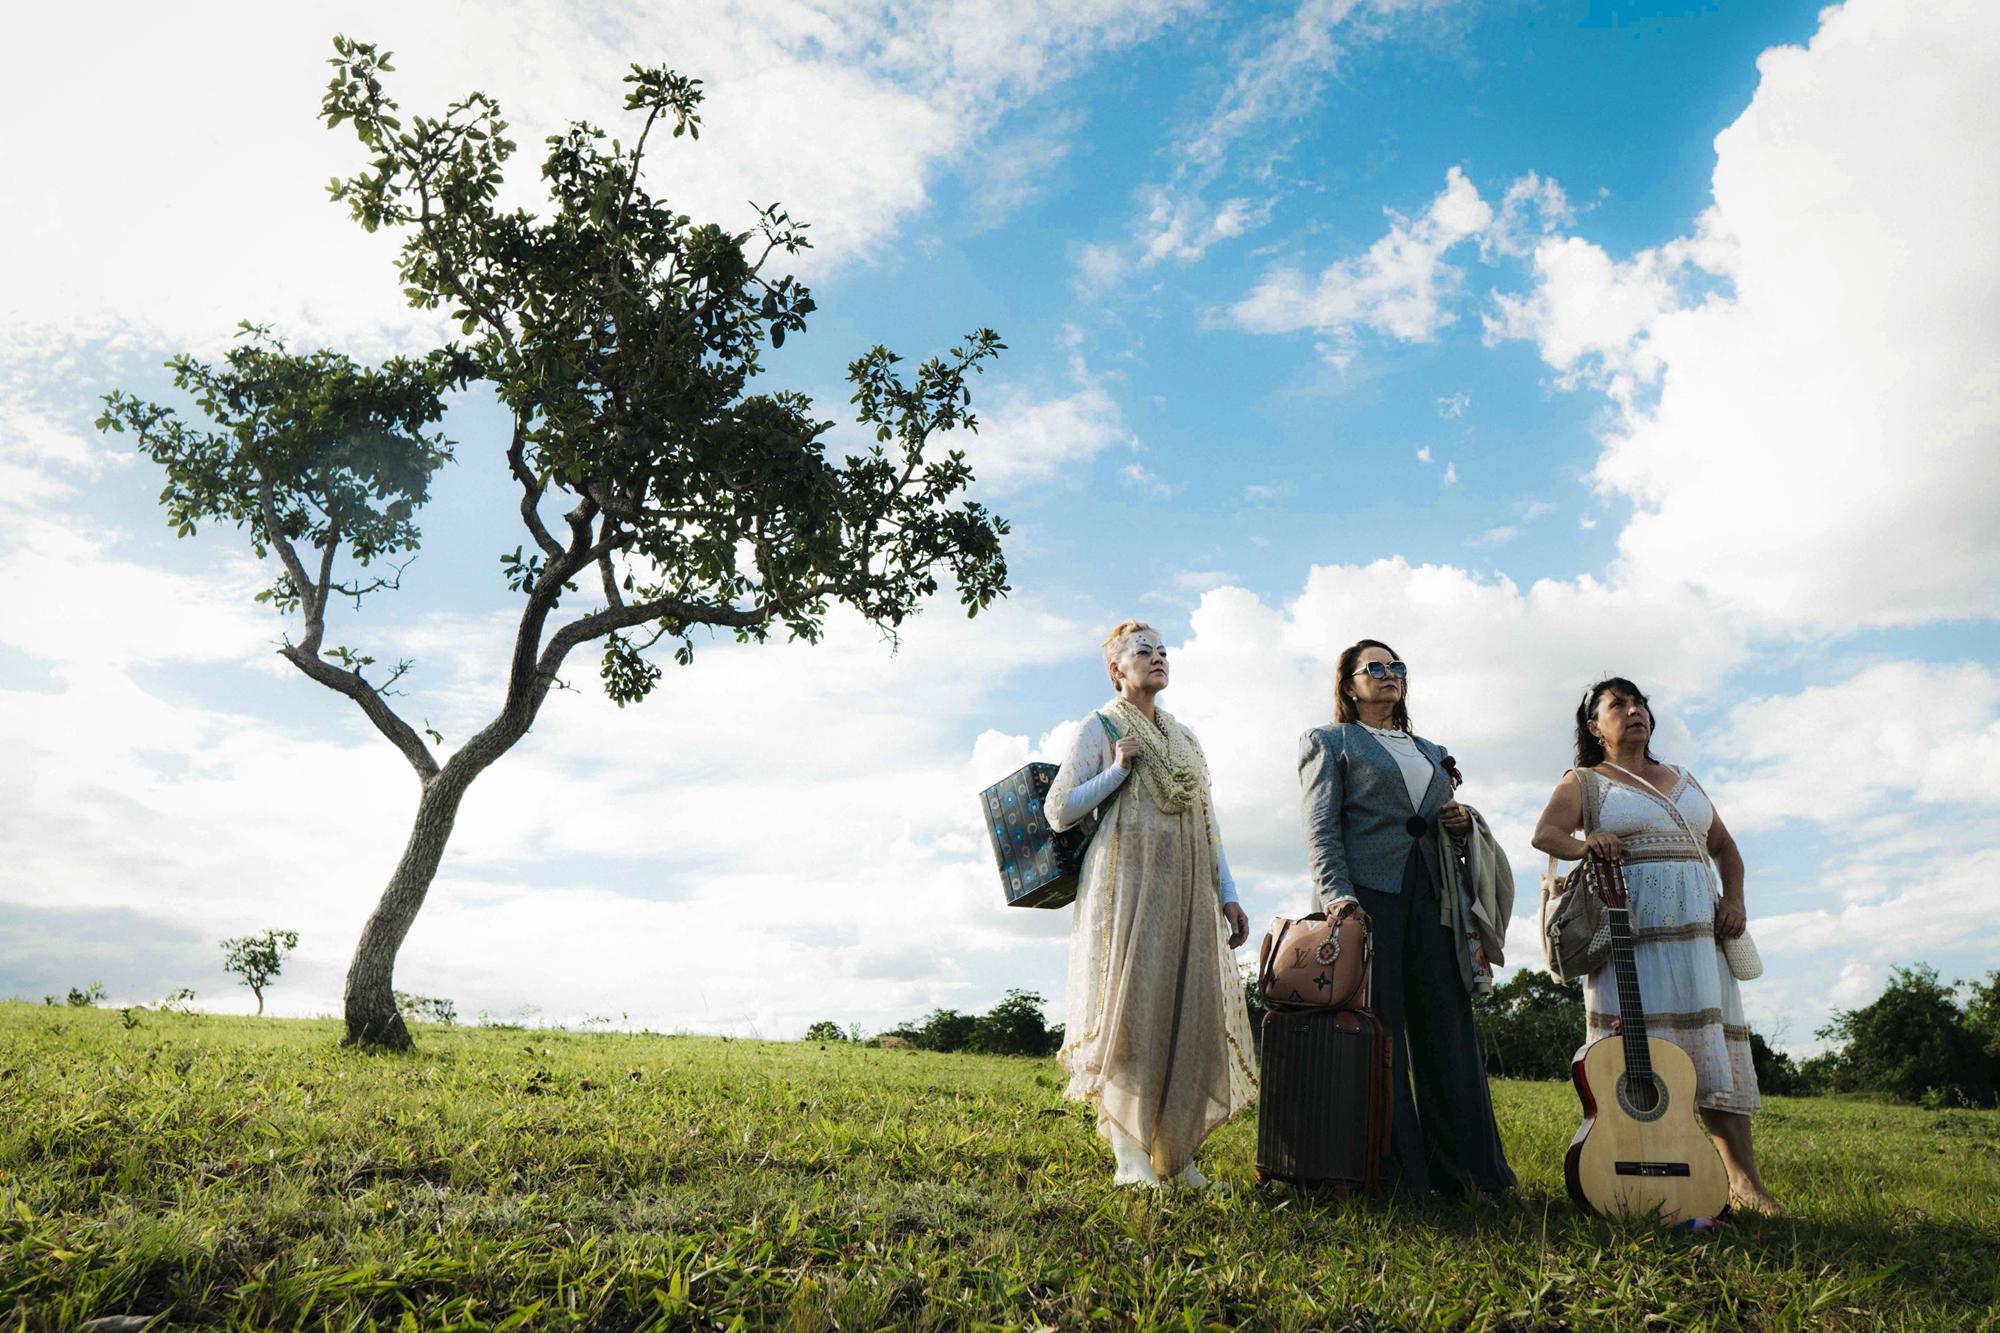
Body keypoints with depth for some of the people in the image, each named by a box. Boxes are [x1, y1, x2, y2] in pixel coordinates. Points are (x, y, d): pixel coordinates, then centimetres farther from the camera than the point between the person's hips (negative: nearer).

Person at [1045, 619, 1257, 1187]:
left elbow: (1205, 821, 20)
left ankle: (1176, 1154, 9)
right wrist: (1119, 768, -10)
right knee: (1130, 1010, -10)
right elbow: (1058, 810, -2)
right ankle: (1130, 1155, -7)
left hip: (1186, 887, 6)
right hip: (1127, 884, -6)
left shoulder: (1183, 735, 22)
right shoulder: (1101, 727, 4)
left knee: (1190, 1013, 2)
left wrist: (1227, 893, 13)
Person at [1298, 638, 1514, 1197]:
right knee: (1377, 1030, -4)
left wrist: (1463, 820, 6)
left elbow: (1445, 820, 30)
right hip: (1368, 894, -5)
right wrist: (1338, 894, -16)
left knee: (1447, 1026, 4)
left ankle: (1461, 1167, 12)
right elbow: (1321, 826, -2)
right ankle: (1390, 1170, 3)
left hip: (1430, 898, 5)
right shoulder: (1330, 742, 9)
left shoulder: (1431, 751, 26)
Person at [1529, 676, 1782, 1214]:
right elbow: (1545, 834, -9)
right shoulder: (1584, 781, 8)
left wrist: (1734, 899, 7)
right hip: (1630, 928, -5)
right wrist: (1585, 843, -31)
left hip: (1697, 926, 5)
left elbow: (1725, 847, 26)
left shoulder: (1683, 780, 24)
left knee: (1714, 1045, -2)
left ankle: (1743, 1179, -1)